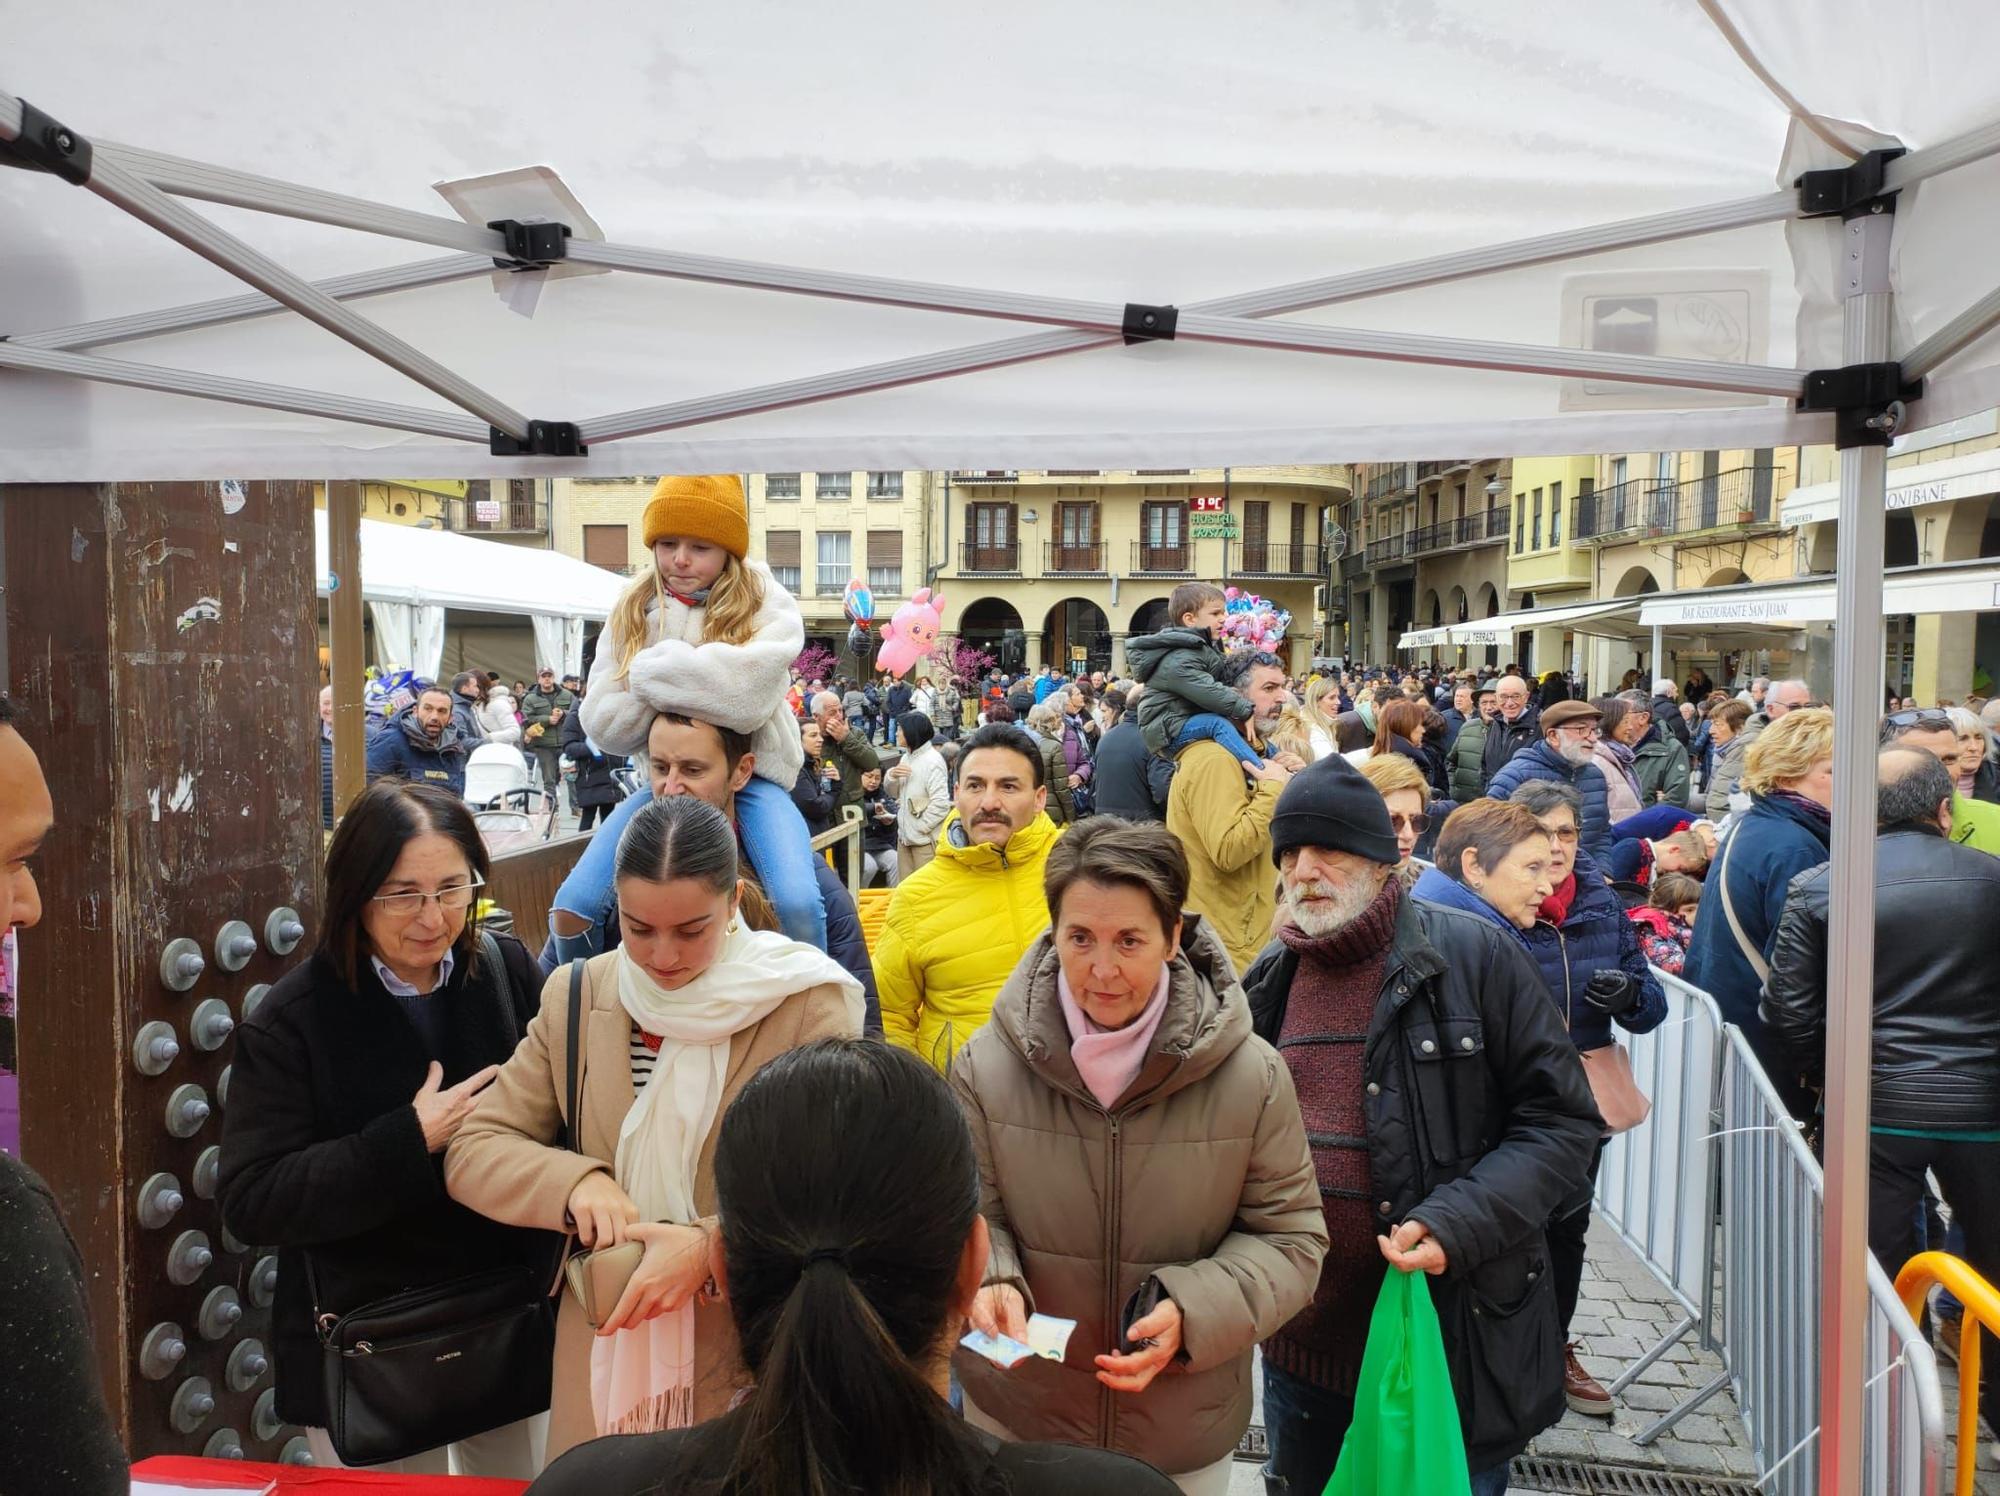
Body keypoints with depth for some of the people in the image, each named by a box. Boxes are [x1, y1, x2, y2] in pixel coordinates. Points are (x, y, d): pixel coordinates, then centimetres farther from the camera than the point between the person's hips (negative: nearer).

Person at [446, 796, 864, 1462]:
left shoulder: (808, 1005, -13)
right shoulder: (577, 998, -1)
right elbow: (471, 1153, 1)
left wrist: (712, 1246, -28)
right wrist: (576, 1182, -18)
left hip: (758, 1363, -3)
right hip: (605, 1351, 3)